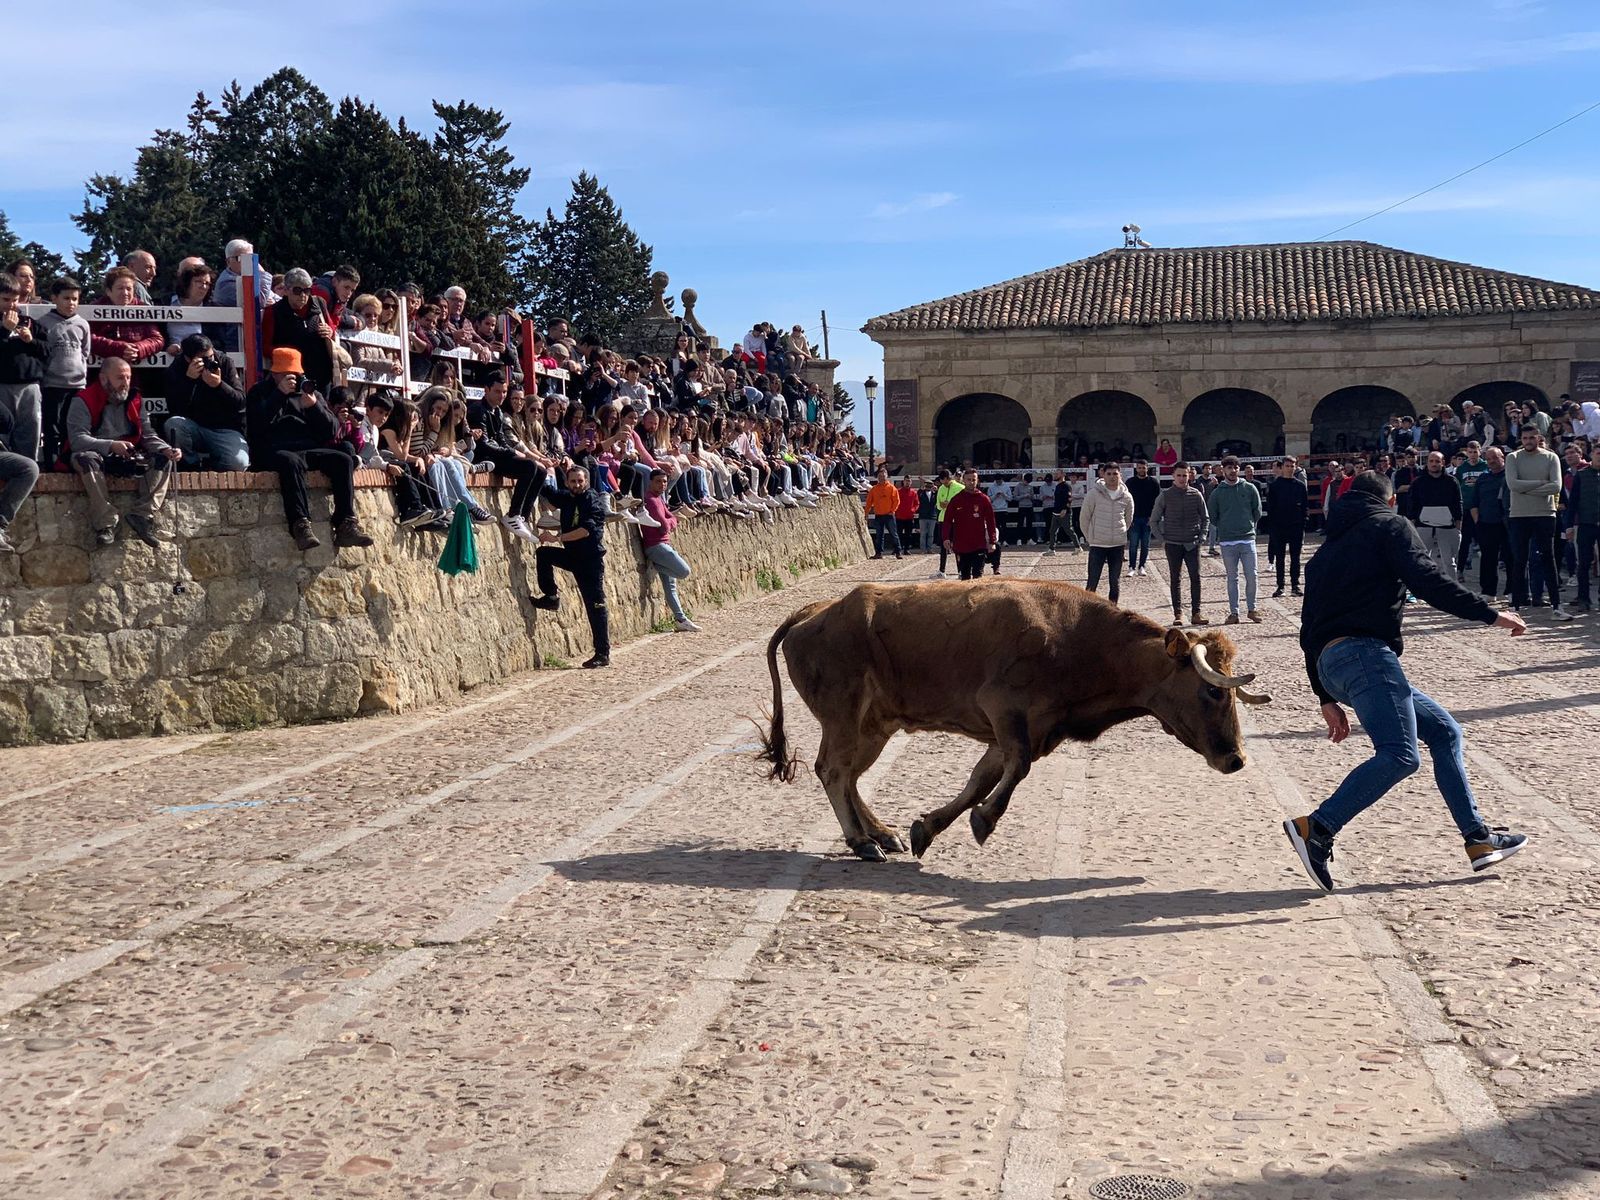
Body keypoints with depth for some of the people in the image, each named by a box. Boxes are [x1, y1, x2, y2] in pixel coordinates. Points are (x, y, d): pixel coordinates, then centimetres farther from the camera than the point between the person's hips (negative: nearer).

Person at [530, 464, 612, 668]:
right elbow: (544, 489, 17)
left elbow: (587, 530, -26)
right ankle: (550, 597, 1)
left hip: (590, 559, -6)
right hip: (572, 555, 7)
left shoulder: (593, 501, -13)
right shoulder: (566, 498, 7)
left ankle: (603, 654, -2)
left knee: (595, 606, -6)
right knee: (543, 553, -9)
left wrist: (557, 538, -30)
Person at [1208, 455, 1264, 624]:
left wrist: (1249, 527, 9)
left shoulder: (1249, 489, 3)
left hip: (1248, 539, 0)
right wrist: (1223, 530, 8)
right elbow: (1212, 517, 9)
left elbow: (1257, 512, 10)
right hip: (1227, 542, 0)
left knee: (1252, 576, -2)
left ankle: (1251, 609, 12)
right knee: (1232, 578, 6)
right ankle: (1234, 612, 10)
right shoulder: (1217, 493, 2)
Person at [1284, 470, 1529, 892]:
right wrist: (1491, 614, -3)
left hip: (1330, 665, 9)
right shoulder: (1389, 525, 10)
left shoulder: (1324, 552, 29)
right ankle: (1315, 828, -31)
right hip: (1365, 652, -9)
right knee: (1400, 755, -20)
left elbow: (1309, 630, 24)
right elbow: (1427, 580, -8)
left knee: (1444, 731, 15)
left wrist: (1327, 697, 25)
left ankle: (1479, 840, 11)